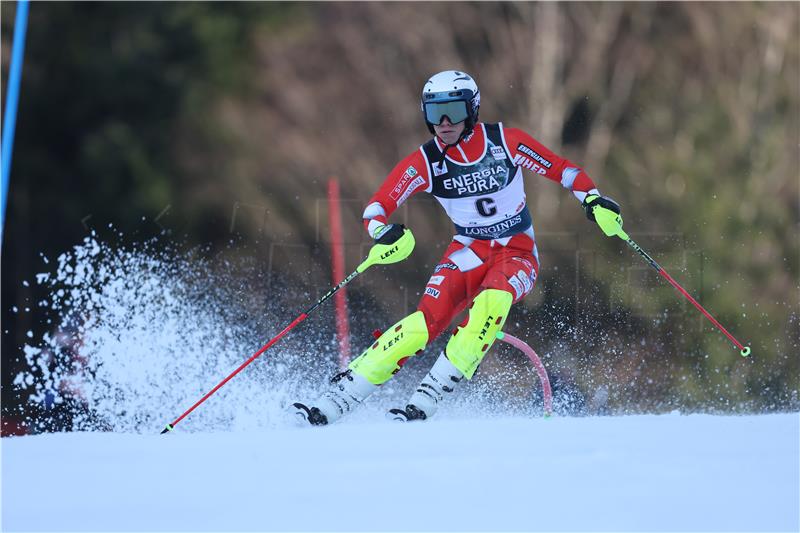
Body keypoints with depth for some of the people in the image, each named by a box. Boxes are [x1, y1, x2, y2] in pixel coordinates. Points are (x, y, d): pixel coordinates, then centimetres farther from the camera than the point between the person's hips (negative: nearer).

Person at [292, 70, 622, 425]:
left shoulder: (505, 142, -11)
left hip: (517, 253, -1)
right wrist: (381, 230, -37)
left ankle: (425, 402, -32)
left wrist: (592, 198, -20)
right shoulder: (426, 162, -8)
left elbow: (561, 169, -3)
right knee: (428, 319, -24)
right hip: (467, 253, 1)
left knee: (491, 302, -34)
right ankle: (336, 399, -25)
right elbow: (377, 205, -14)